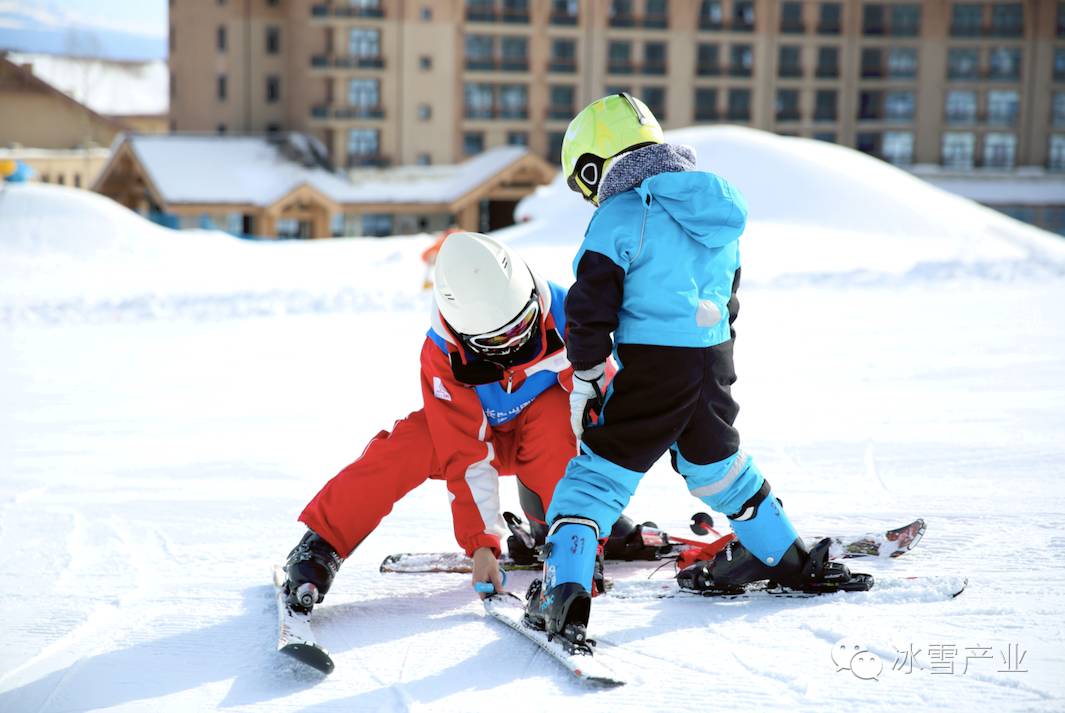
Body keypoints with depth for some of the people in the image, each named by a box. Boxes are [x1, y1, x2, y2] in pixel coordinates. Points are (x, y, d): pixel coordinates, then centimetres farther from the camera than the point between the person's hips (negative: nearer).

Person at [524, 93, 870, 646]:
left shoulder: (621, 216, -9)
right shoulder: (717, 212, 15)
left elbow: (591, 305, -12)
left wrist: (585, 377, -5)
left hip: (653, 370, -7)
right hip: (716, 362, 7)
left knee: (599, 471, -2)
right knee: (715, 461, 27)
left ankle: (564, 591, -13)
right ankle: (788, 558, 40)